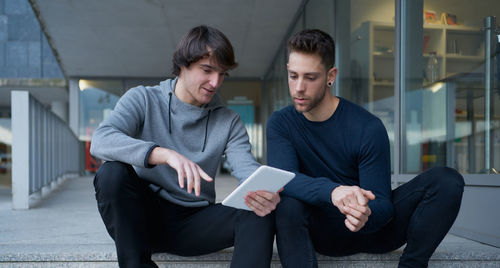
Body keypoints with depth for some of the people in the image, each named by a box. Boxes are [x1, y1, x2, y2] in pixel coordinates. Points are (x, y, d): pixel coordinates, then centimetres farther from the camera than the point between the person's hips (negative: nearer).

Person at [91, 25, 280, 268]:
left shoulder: (229, 121, 8)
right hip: (144, 216, -1)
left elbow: (245, 166, -8)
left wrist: (265, 192, -35)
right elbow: (101, 141, -19)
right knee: (113, 172, -29)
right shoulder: (143, 99, 0)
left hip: (194, 224, 2)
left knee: (259, 214, -24)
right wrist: (166, 154, -37)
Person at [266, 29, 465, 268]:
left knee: (447, 180, -20)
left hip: (372, 227, 0)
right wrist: (333, 191, -43)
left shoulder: (368, 128, -14)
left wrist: (365, 216, -39)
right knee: (287, 204, -33)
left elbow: (381, 202, -13)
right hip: (324, 233, 0)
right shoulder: (280, 123, -6)